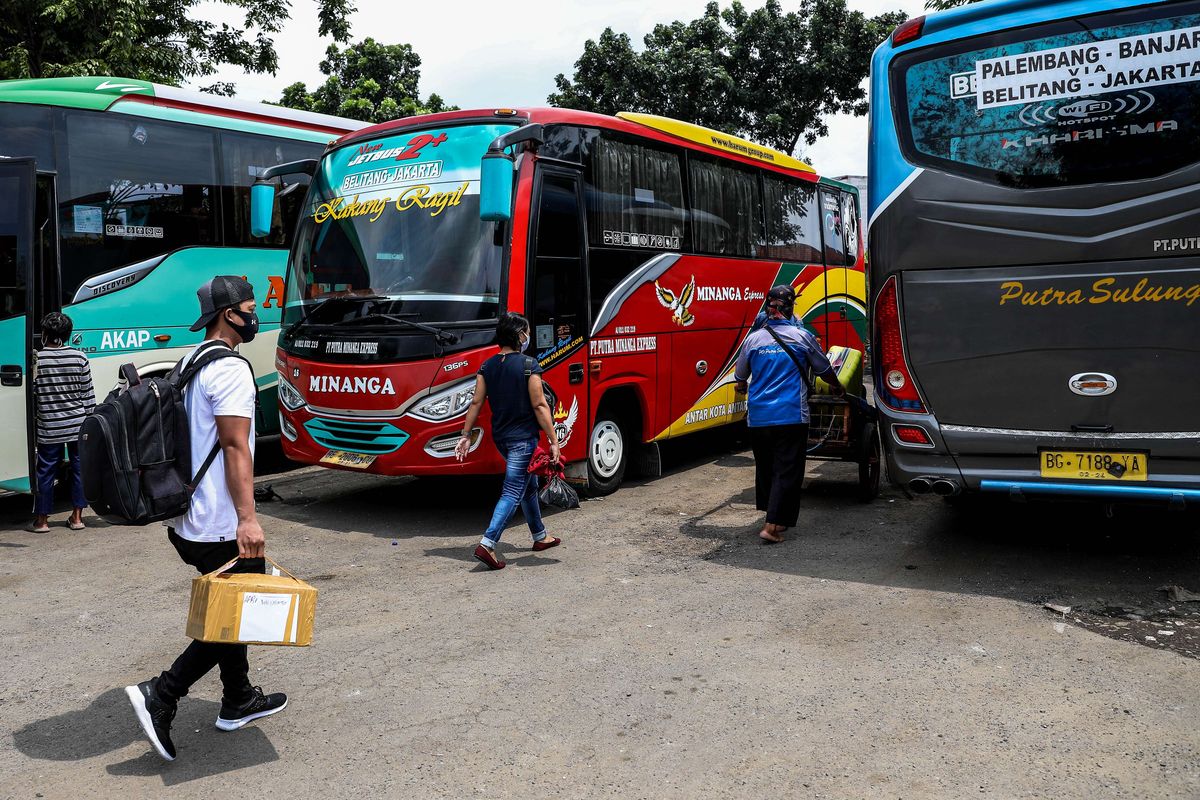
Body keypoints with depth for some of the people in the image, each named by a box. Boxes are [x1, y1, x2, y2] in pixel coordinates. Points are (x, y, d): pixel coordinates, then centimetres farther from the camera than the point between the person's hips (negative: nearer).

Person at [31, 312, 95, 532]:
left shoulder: (36, 360, -8)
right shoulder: (79, 358, -4)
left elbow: (31, 396, -3)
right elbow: (88, 394, 0)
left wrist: (33, 416, 12)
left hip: (49, 428, -1)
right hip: (78, 425, 1)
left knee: (45, 472, 9)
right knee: (79, 468, 10)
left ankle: (41, 520, 17)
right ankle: (77, 517, 16)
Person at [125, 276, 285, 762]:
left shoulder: (188, 364, 14)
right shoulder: (230, 369, -16)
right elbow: (235, 447, -22)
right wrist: (247, 518, -24)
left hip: (190, 519, 10)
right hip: (223, 525, -10)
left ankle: (239, 702, 28)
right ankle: (161, 695, -4)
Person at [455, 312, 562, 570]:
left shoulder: (487, 367, 4)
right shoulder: (528, 366, -13)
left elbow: (476, 403, 4)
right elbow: (539, 406, -15)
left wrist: (466, 436, 10)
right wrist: (553, 440, -12)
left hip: (500, 437, 7)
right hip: (523, 437, -7)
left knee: (529, 485, 22)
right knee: (513, 493, -6)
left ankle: (540, 536, 33)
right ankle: (487, 544, -16)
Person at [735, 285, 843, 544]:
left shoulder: (753, 339, 5)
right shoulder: (802, 337, -1)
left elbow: (740, 377, 20)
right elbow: (825, 371, 12)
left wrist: (741, 388, 44)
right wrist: (838, 388, 33)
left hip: (758, 416, 3)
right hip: (791, 415, -3)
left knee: (765, 467, 18)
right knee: (787, 469, -1)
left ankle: (775, 517, 31)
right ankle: (773, 525, -9)